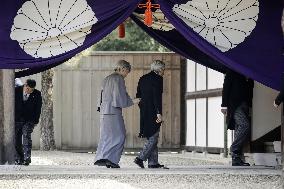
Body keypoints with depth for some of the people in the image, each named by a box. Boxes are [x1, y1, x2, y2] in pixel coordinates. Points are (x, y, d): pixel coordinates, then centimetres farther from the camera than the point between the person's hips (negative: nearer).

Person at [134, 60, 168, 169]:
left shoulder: (143, 79, 14)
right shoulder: (157, 79, -10)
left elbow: (138, 95, 15)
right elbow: (157, 97, -16)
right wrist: (159, 113, -19)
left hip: (144, 113, 8)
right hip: (152, 112, -8)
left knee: (152, 138, 11)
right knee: (153, 138, -4)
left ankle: (153, 162, 10)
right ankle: (140, 158, -12)